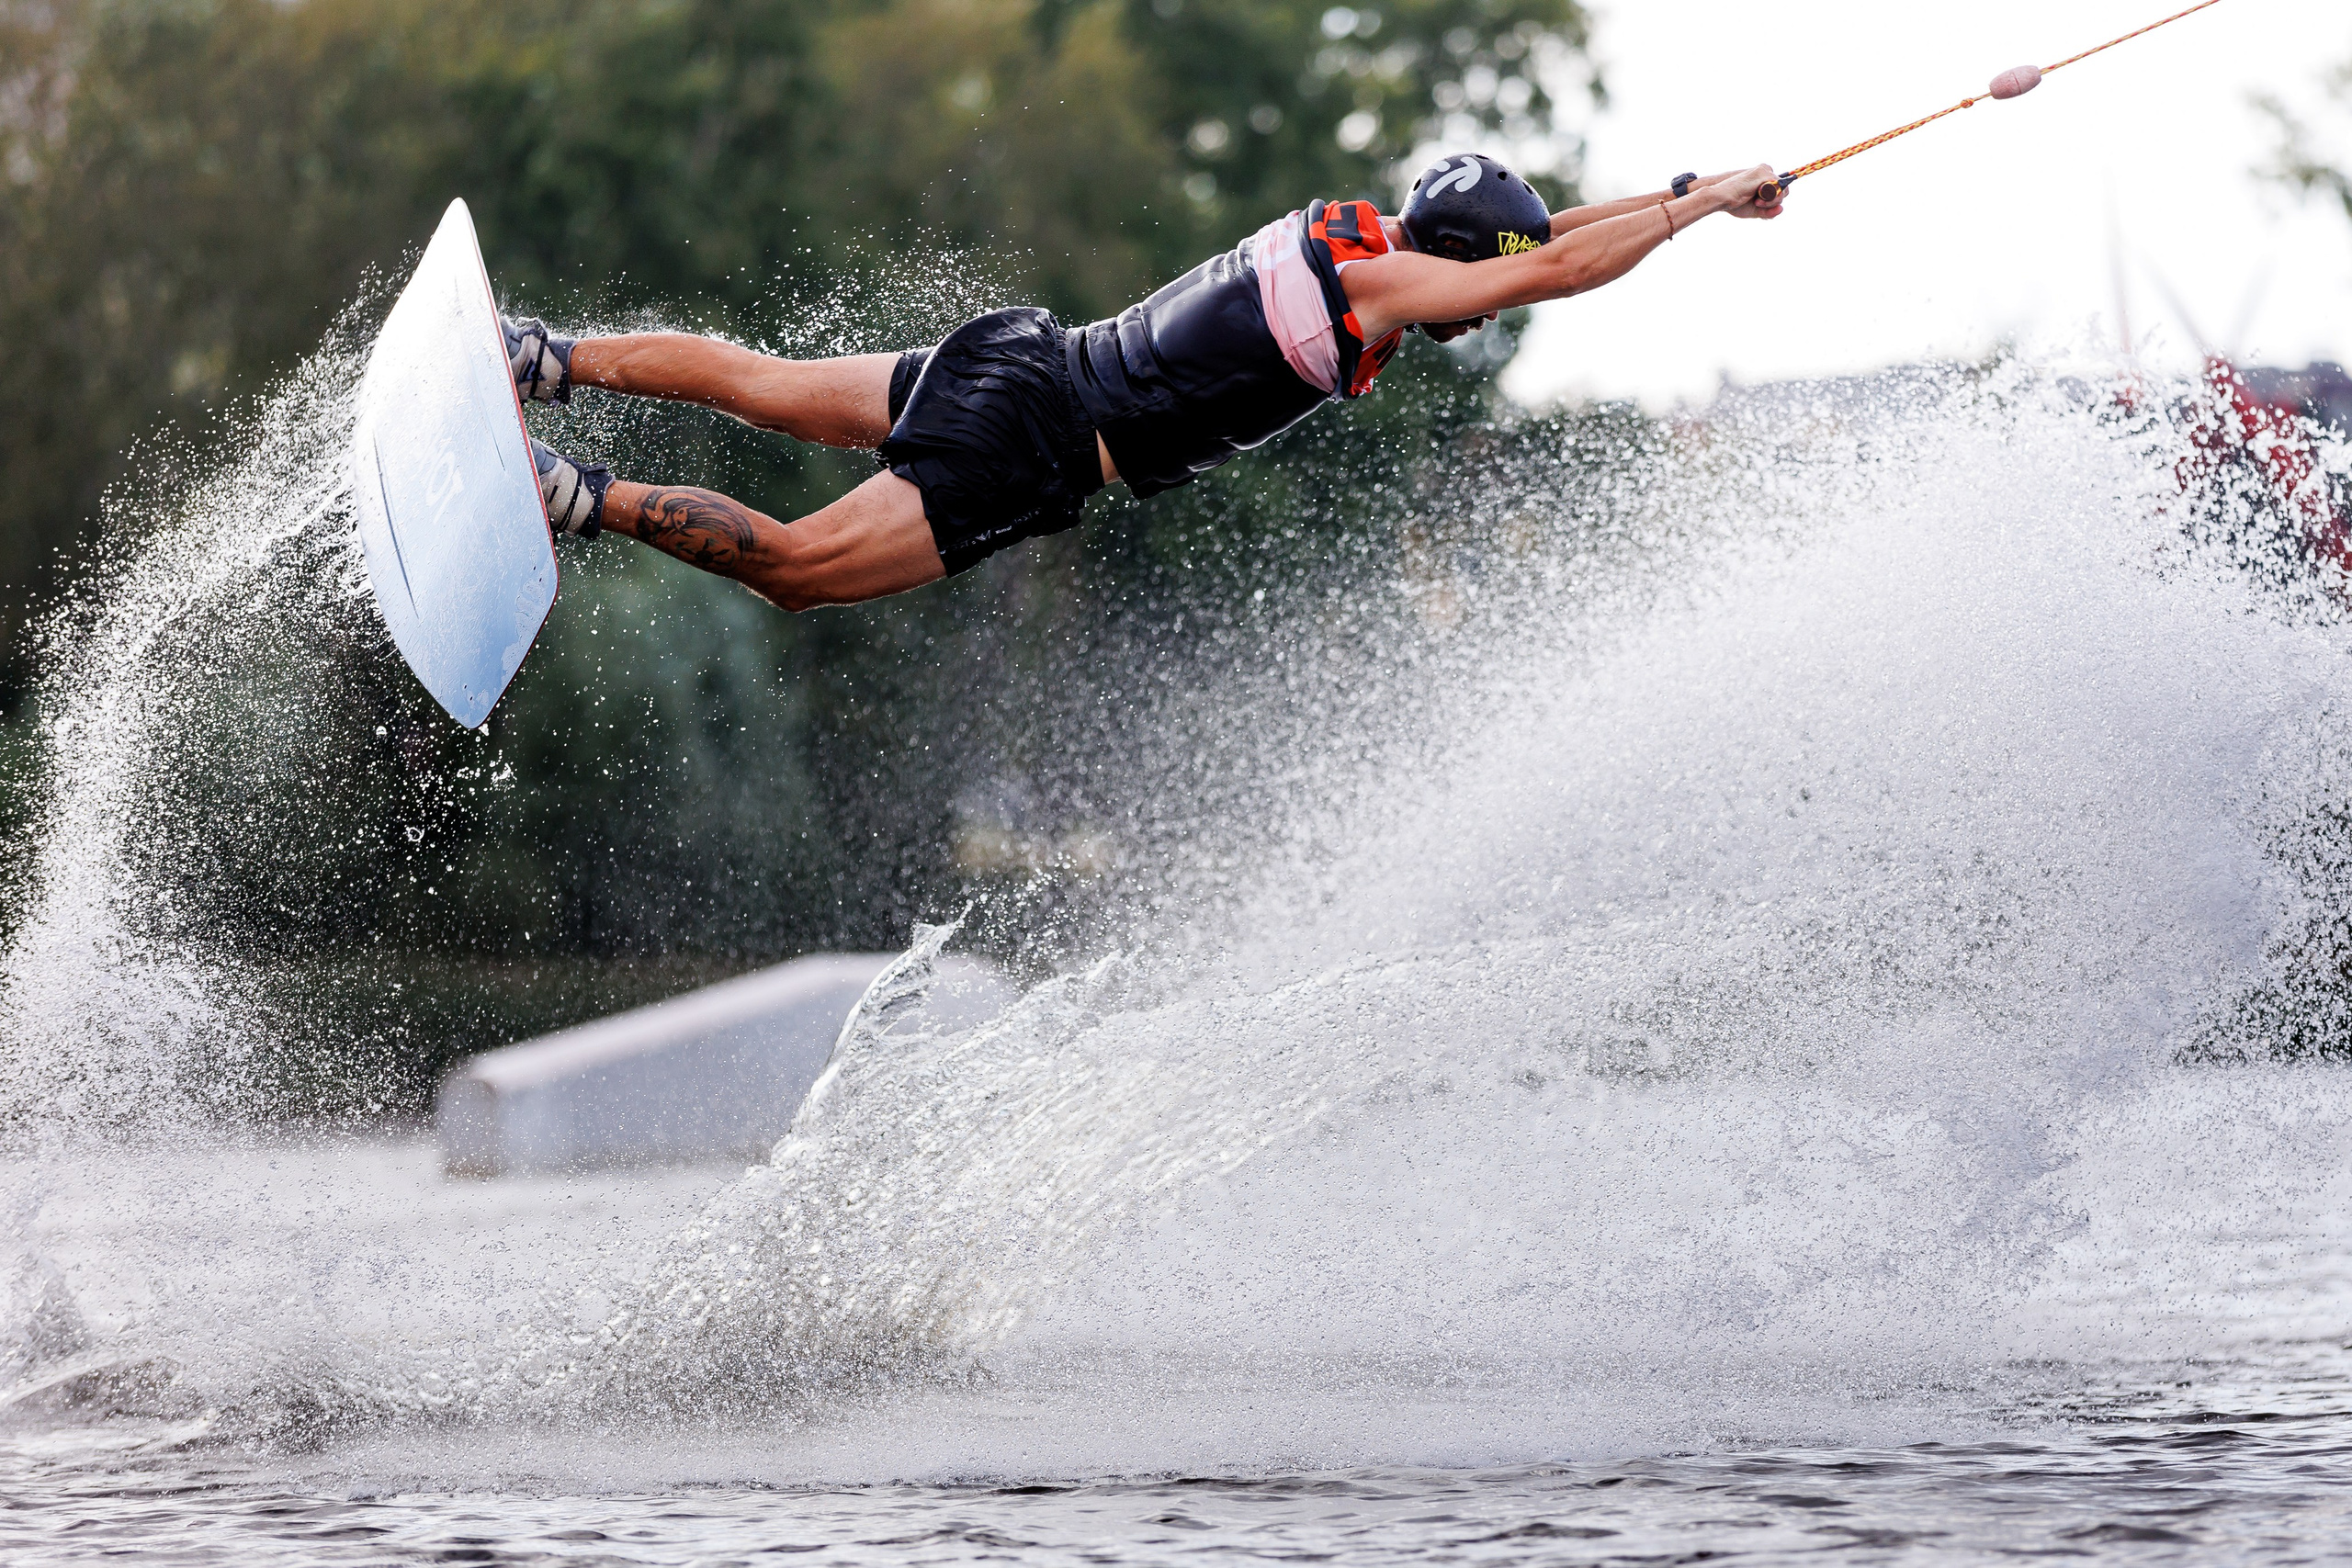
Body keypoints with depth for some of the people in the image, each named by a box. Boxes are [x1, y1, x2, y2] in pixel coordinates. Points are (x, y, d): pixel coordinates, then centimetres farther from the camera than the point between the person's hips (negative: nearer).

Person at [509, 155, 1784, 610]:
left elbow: (1535, 238, 21)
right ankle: (583, 499, -16)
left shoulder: (1358, 227, 8)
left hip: (1021, 361, 9)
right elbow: (1557, 270, -21)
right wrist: (1702, 205, -10)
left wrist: (1687, 194, 17)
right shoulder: (1379, 282, -16)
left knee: (760, 387, 17)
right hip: (1022, 447, -9)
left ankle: (541, 359, 17)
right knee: (795, 568, -12)